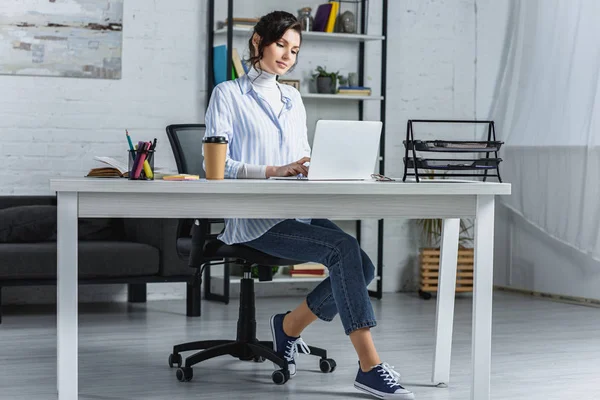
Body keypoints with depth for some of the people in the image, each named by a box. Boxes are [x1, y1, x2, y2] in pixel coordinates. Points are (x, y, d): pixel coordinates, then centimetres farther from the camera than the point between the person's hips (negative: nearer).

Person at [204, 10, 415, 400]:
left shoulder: (293, 99, 20)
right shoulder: (228, 94, 1)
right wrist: (275, 171, -21)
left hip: (297, 211, 7)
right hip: (252, 218, -7)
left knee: (362, 266, -17)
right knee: (344, 249, -29)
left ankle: (289, 325, 6)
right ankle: (370, 367, -29)